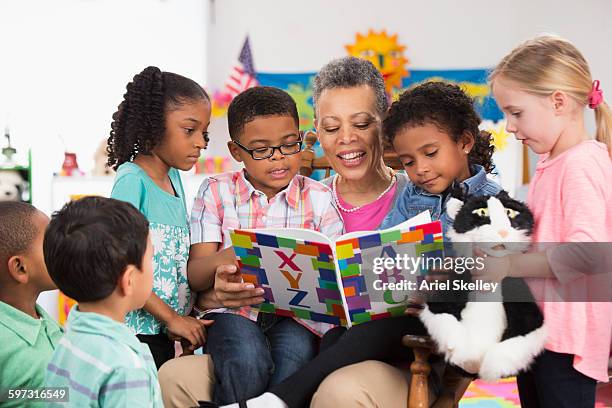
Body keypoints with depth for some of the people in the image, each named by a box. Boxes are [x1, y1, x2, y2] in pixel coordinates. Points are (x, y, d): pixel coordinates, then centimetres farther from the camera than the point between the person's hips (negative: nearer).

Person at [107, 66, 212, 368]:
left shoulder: (173, 177, 9)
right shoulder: (132, 179, -14)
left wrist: (185, 319, 5)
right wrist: (172, 318, -15)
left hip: (165, 333, 7)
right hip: (135, 332, -7)